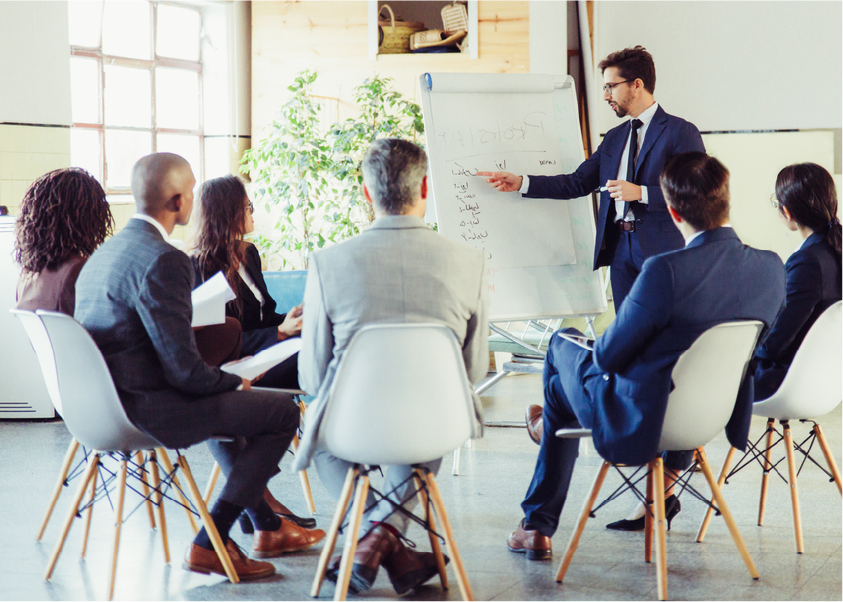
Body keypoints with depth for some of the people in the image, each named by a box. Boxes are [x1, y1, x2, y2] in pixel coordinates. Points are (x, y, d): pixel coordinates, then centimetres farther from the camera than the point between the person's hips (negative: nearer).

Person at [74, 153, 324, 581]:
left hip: (103, 405, 10)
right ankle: (210, 543, 2)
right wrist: (234, 382, -1)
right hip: (143, 413, -10)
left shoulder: (105, 252, 10)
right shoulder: (164, 261, -21)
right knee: (282, 412, -1)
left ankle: (267, 527, 40)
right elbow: (184, 370, -22)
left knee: (222, 398, 33)